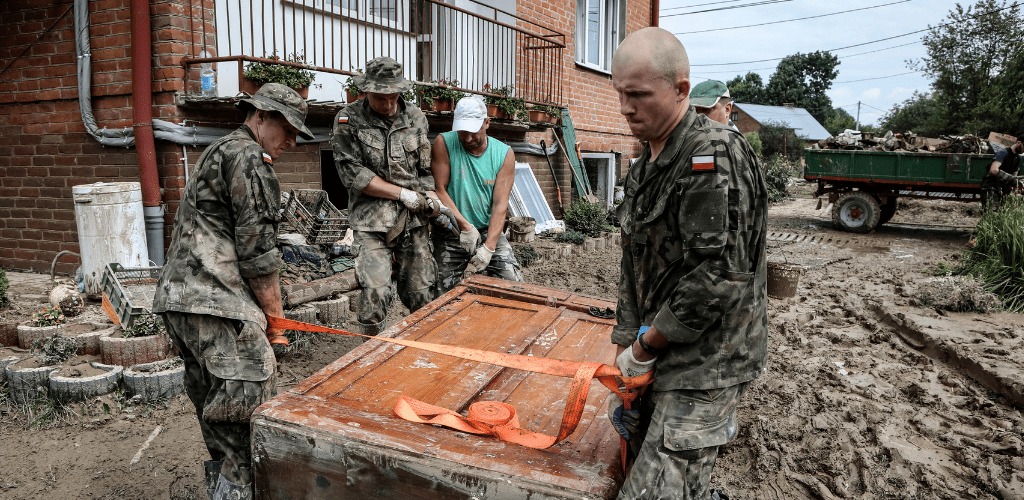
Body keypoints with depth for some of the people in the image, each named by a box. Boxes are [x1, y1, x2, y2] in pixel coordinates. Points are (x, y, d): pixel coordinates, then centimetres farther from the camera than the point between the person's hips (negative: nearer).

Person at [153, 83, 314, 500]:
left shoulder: (217, 152, 25)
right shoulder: (249, 158, -8)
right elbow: (257, 253, -13)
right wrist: (275, 316, -2)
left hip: (179, 296, 11)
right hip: (215, 303, -11)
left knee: (216, 410, 17)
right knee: (249, 406, -10)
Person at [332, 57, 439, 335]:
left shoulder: (416, 119, 9)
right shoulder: (349, 120, -3)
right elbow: (352, 173, -9)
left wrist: (430, 198, -4)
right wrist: (404, 194, -9)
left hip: (413, 219, 4)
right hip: (371, 220, -3)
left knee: (421, 294, 5)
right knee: (376, 293, -13)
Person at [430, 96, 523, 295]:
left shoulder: (504, 154, -2)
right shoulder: (444, 143, -5)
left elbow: (500, 205, -9)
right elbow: (439, 190, -9)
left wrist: (488, 248, -19)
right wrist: (465, 226, -18)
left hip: (489, 230, 2)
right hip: (450, 233, -1)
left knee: (513, 282, -11)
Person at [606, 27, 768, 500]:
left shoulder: (714, 156, -19)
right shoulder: (646, 163, 10)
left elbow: (716, 279, -25)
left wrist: (645, 347, -14)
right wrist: (628, 346, 9)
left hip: (704, 363, -8)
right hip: (658, 355, 8)